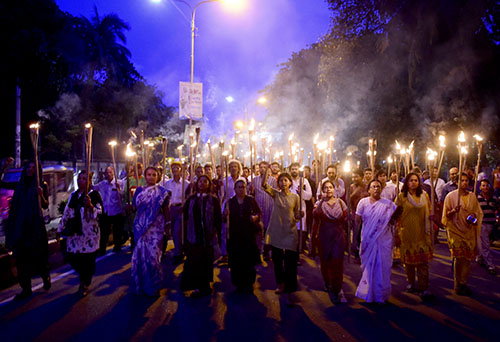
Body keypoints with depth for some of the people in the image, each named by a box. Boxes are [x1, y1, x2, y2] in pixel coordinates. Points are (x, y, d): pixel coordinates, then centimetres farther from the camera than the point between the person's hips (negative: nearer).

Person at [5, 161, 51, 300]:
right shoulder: (20, 184, 11)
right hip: (19, 225, 4)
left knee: (38, 254, 4)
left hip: (35, 224, -3)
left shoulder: (41, 185, 0)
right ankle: (26, 288, 11)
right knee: (21, 256, 3)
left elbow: (45, 206, -5)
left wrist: (41, 195, -20)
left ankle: (46, 277, 31)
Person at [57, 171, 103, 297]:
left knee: (88, 258, 0)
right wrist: (61, 229, 15)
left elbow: (99, 212, -11)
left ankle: (85, 284, 23)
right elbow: (66, 212, 17)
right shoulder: (73, 195, 14)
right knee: (72, 257, 3)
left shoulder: (94, 194, -2)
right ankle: (84, 279, 31)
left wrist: (90, 206, -30)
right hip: (74, 232, 5)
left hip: (89, 233, -5)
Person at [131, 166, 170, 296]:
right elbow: (135, 207, 8)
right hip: (141, 226, 3)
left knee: (153, 254, -3)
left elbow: (165, 209, 1)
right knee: (140, 253, 3)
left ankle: (153, 286, 13)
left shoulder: (161, 191, 1)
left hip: (155, 226, -3)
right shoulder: (139, 190, 10)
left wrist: (168, 224, 1)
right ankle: (140, 284, 20)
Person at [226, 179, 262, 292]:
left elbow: (259, 212, 11)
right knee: (236, 260, -1)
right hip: (235, 235, 1)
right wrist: (225, 214, -16)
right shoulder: (230, 202, 6)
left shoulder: (251, 200, 5)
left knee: (249, 260, -3)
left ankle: (249, 283, 12)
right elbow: (225, 218, 7)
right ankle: (239, 283, 13)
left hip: (249, 234, 0)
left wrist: (256, 217, -10)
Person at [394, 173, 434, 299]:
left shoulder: (424, 195, 9)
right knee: (409, 259, 7)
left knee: (423, 260, -5)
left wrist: (429, 231, -2)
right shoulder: (402, 196, 1)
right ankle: (411, 283, 25)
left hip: (421, 233, 1)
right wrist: (397, 234, -5)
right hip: (407, 233, -1)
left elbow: (428, 213, 13)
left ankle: (423, 288, -3)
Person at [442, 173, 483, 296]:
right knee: (459, 258, -10)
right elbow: (446, 215, -1)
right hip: (456, 231, -4)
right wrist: (454, 210, -21)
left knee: (467, 259, 3)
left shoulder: (472, 196, 9)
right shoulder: (451, 196, -2)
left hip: (469, 231, 4)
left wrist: (474, 215, -7)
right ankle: (457, 285, 0)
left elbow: (479, 212, 15)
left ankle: (463, 283, 16)